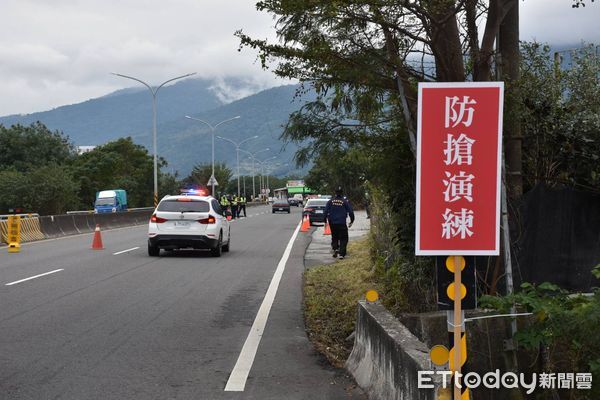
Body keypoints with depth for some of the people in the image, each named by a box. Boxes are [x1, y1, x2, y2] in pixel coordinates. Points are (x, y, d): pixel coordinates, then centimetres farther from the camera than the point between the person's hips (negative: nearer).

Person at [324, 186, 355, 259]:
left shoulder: (331, 201, 1)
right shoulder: (345, 201, -4)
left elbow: (326, 211, 1)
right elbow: (350, 212, -2)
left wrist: (325, 221, 9)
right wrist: (351, 221, 11)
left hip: (332, 223, 3)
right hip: (342, 223, -2)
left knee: (334, 237, 20)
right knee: (343, 238, 5)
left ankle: (335, 248, -1)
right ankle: (342, 254, -3)